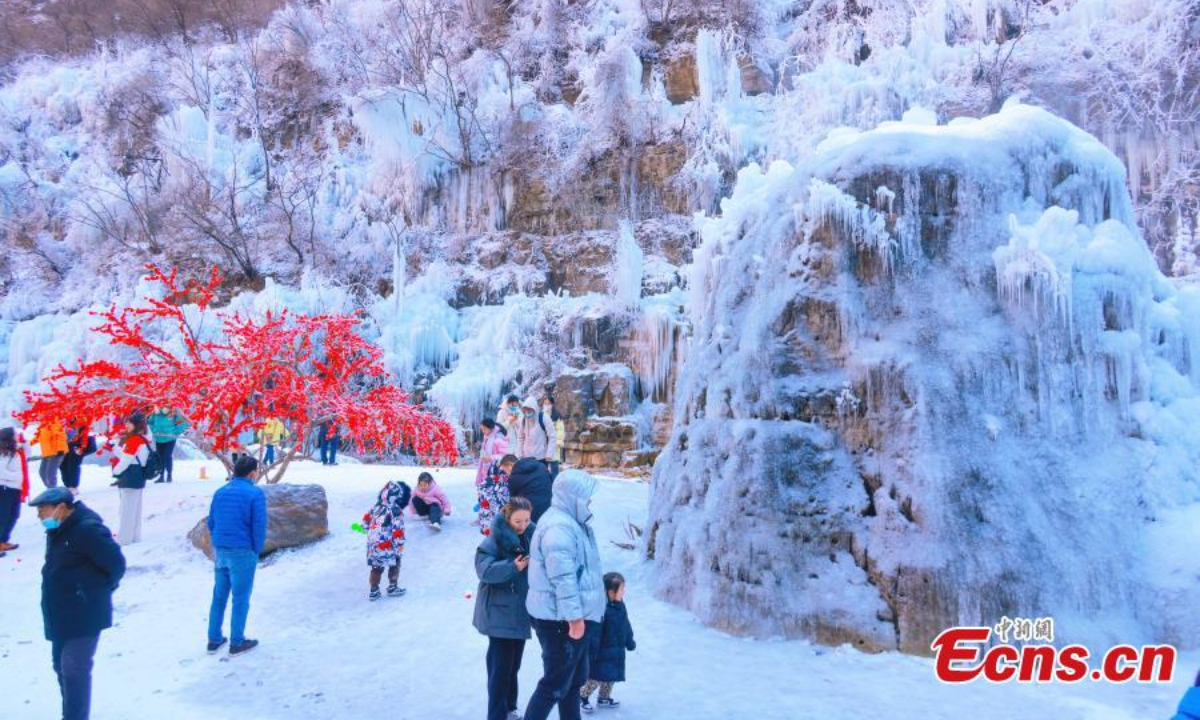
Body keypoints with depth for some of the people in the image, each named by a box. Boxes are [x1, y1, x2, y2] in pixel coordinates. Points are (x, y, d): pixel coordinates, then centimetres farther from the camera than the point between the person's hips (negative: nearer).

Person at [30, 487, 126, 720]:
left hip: (84, 616, -10)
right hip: (62, 615, 10)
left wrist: (95, 592, -9)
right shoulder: (59, 531, 8)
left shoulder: (88, 530, -22)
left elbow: (115, 564, -21)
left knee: (74, 669, -6)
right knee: (62, 665, 20)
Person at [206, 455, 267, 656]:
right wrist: (257, 551, -3)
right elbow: (259, 526, -14)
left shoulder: (220, 492, 8)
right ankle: (237, 643, 13)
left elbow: (211, 522, 12)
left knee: (219, 595, 17)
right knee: (240, 598, 5)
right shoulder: (255, 493, -12)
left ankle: (214, 639, 24)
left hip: (219, 551, 6)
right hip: (243, 553, -6)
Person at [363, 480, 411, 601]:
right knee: (394, 565, 15)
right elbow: (398, 531, -17)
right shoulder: (396, 512, -15)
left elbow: (365, 521, 19)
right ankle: (393, 588, 20)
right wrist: (400, 545, -11)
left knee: (376, 567, 17)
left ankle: (373, 591, 22)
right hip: (388, 546, -6)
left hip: (373, 545, 6)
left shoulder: (376, 508, 8)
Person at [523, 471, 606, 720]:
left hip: (572, 618, 11)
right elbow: (563, 579, -27)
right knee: (556, 684, -2)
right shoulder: (559, 527, -23)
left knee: (574, 679, 21)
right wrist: (574, 617, -24)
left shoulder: (570, 522, 13)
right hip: (562, 621, -11)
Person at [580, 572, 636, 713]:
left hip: (616, 652, 8)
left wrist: (630, 643, 22)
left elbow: (626, 626, 15)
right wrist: (592, 653, -25)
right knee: (596, 677, -1)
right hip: (602, 653, -8)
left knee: (610, 677, 18)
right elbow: (594, 634, -26)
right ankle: (582, 695, 21)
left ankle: (604, 698, 36)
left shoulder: (620, 606, 1)